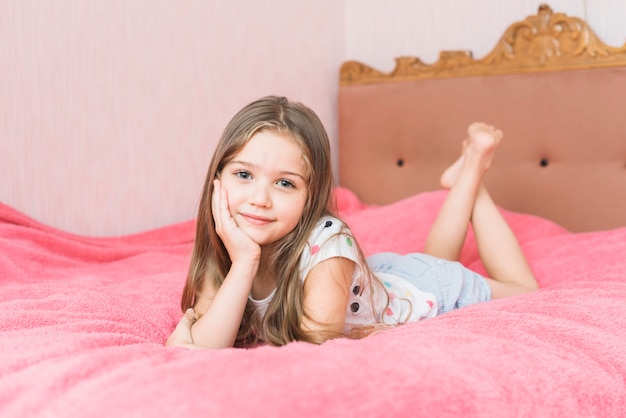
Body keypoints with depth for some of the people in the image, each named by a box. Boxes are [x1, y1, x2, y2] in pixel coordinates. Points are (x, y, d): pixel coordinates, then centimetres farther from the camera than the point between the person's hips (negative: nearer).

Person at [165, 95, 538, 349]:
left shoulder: (328, 240, -42)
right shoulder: (226, 249, -27)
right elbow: (205, 350, -35)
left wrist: (189, 334, -43)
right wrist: (244, 262, -46)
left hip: (434, 291, -4)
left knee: (525, 289, 25)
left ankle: (473, 170, 29)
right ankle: (462, 182, 38)